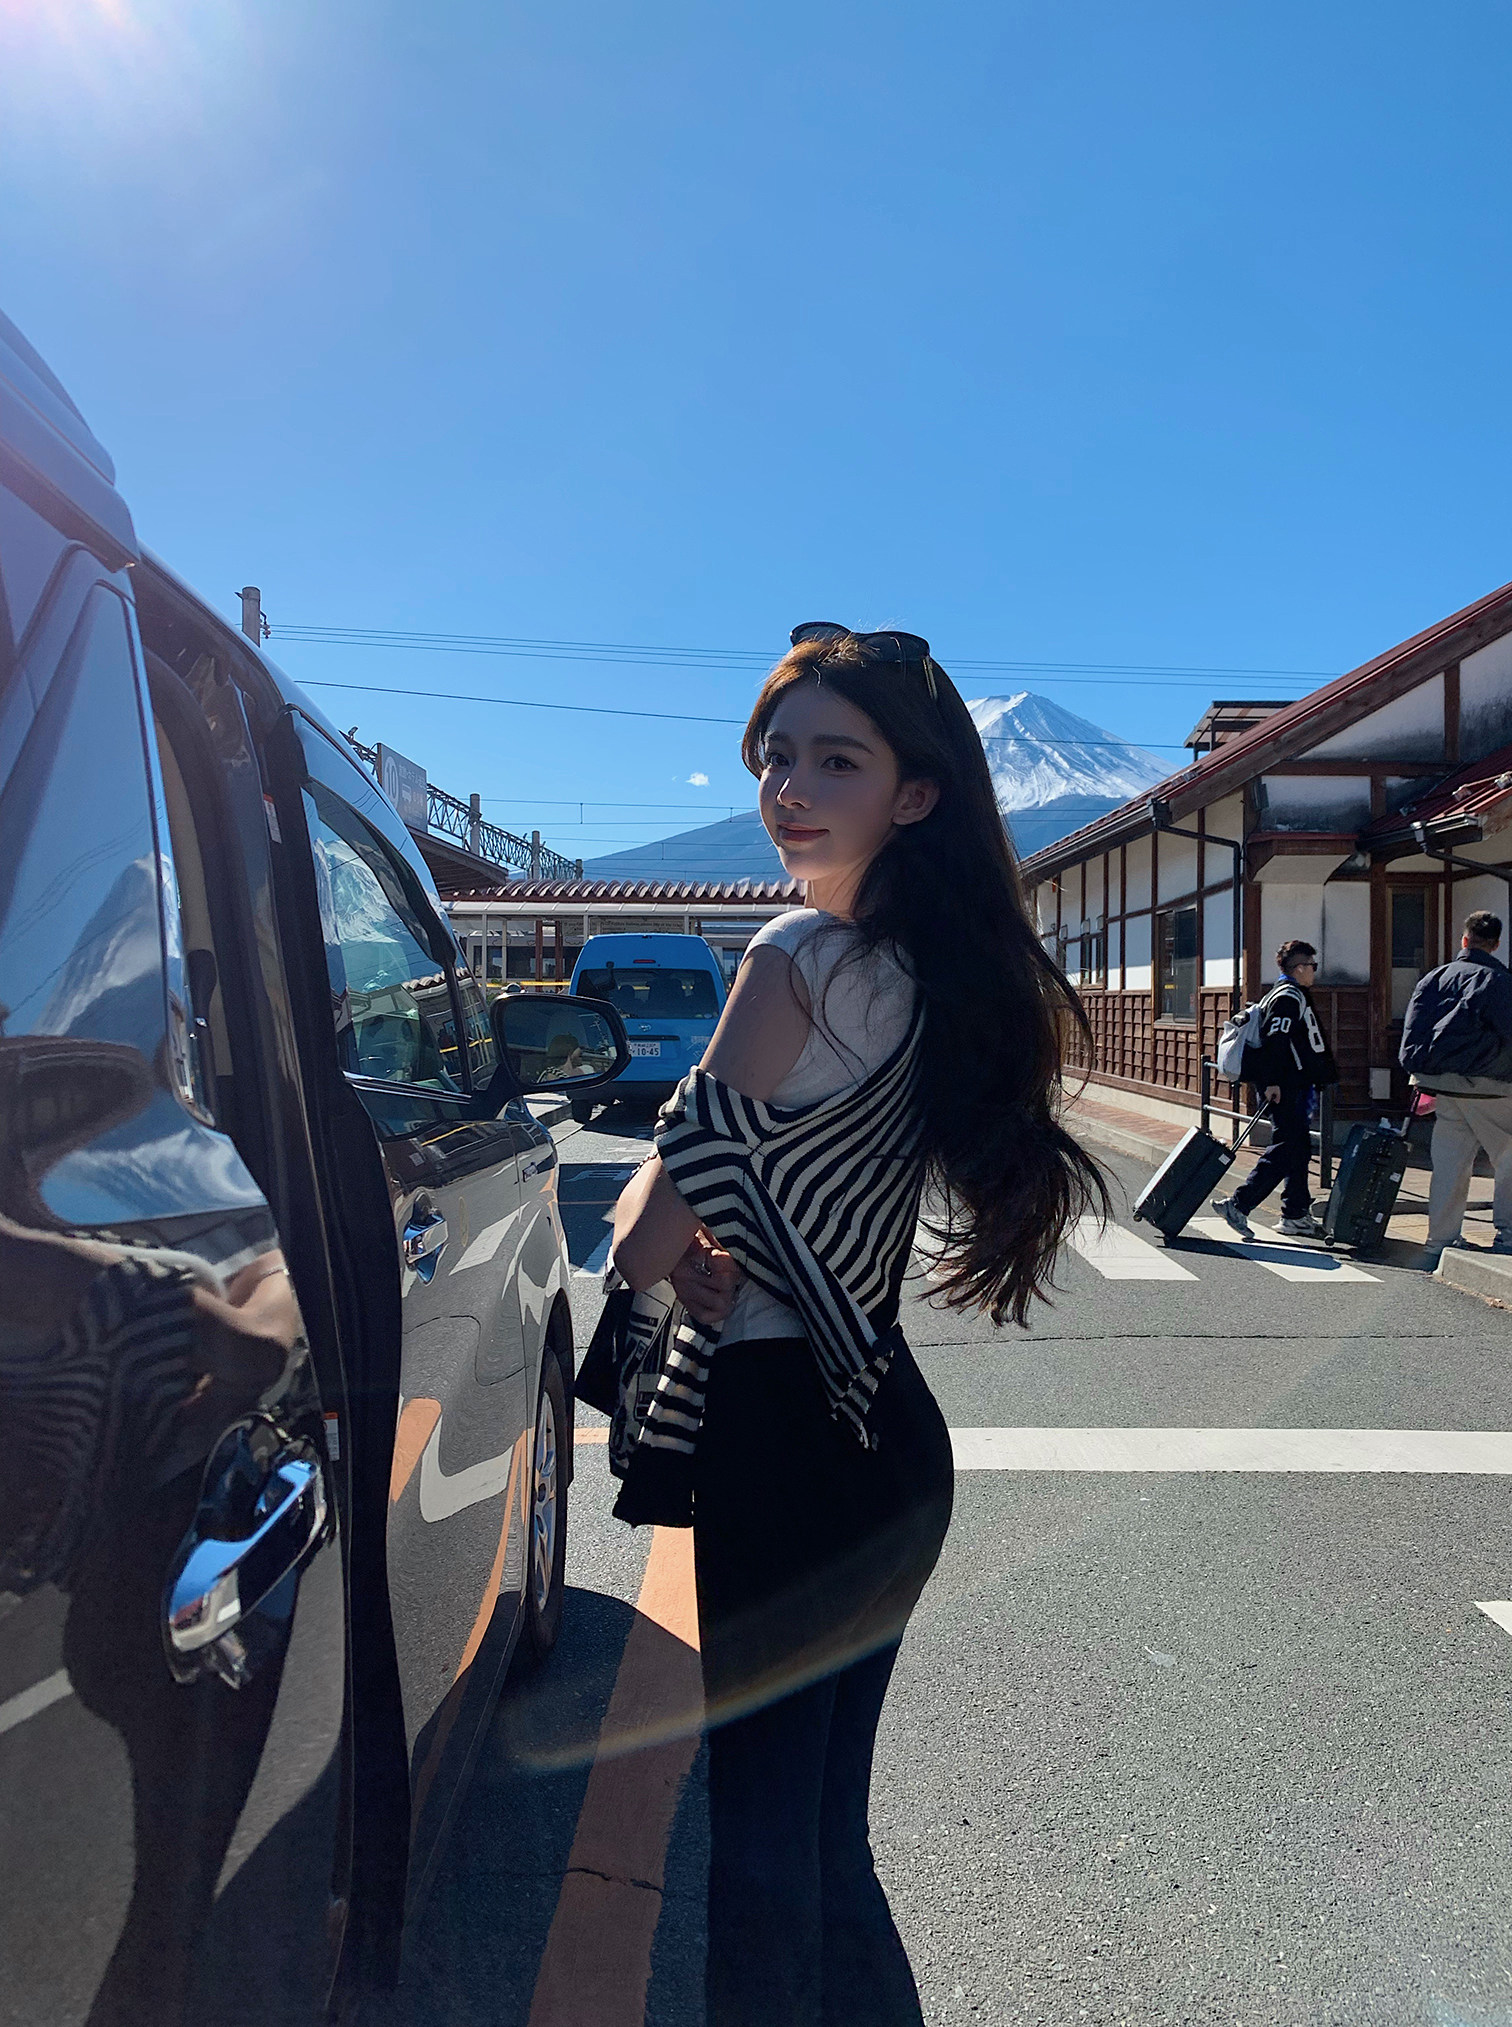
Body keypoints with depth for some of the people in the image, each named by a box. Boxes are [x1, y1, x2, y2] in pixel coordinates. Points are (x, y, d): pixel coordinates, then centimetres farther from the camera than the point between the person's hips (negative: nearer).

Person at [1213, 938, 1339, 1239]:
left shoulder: (1295, 996, 21)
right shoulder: (1288, 997, -12)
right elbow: (1274, 1041, -22)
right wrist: (1272, 1082, -26)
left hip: (1298, 1086, 11)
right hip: (1285, 1089, -11)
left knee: (1299, 1149, 11)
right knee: (1285, 1150, -13)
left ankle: (1297, 1216, 16)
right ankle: (1238, 1204, -14)